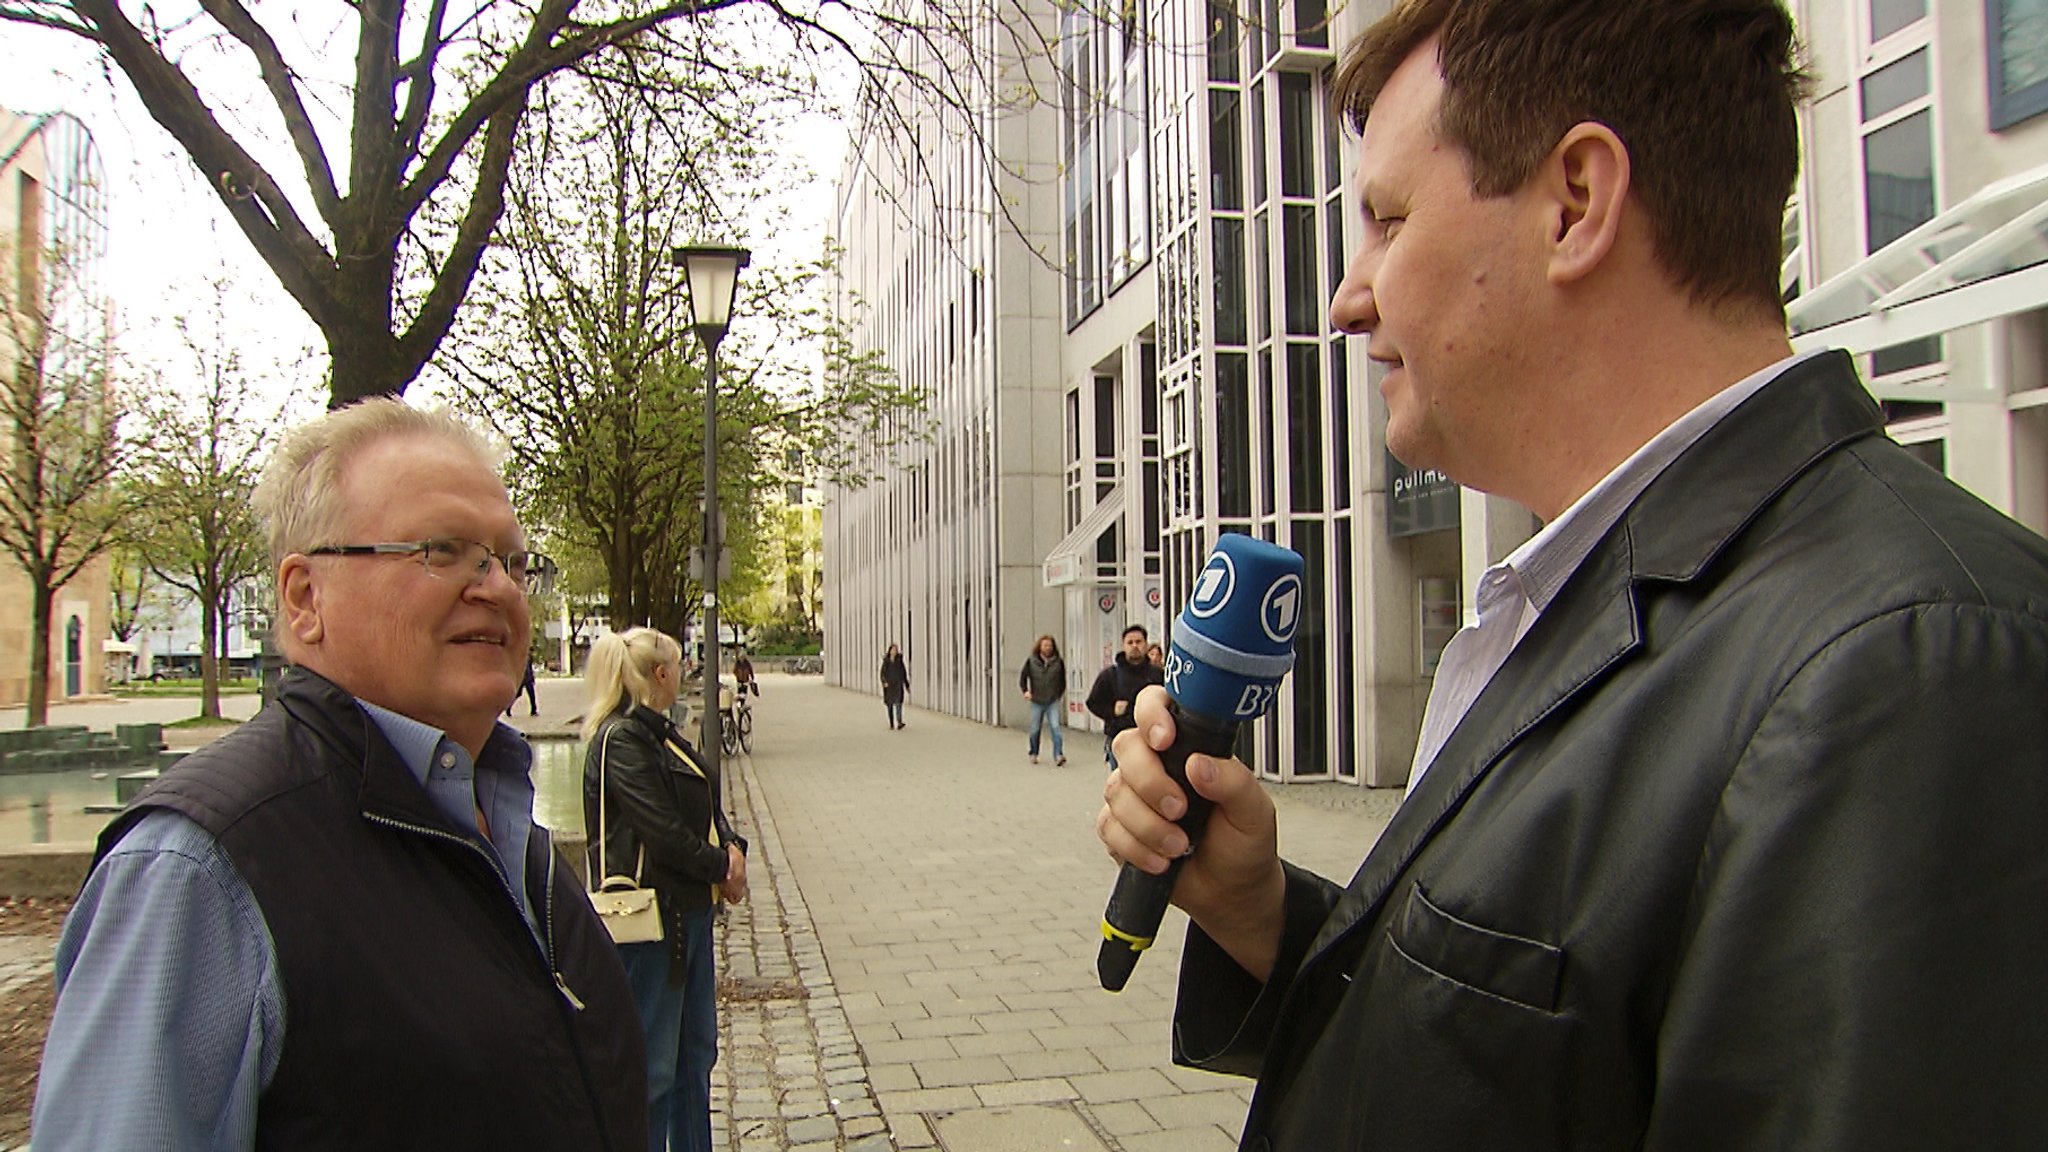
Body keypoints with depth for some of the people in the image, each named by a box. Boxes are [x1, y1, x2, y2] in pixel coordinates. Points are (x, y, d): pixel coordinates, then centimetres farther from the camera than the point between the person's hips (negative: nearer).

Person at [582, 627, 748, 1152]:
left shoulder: (659, 734, 14)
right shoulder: (620, 740, -16)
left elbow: (706, 809, 15)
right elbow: (661, 831, -21)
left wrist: (732, 848, -4)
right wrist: (721, 866, -9)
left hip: (691, 910, 10)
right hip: (652, 916, -10)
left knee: (696, 1049, 19)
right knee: (652, 1065, 0)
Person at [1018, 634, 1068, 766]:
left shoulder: (1058, 661, -2)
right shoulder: (1031, 661, -3)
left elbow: (1062, 680, 11)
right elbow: (1022, 677, 6)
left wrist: (1059, 695, 10)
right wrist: (1025, 691, -8)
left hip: (1053, 702, -1)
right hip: (1037, 702, 1)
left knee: (1056, 727, -14)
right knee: (1035, 730, 11)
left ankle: (1058, 755, -15)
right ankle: (1033, 754, 30)